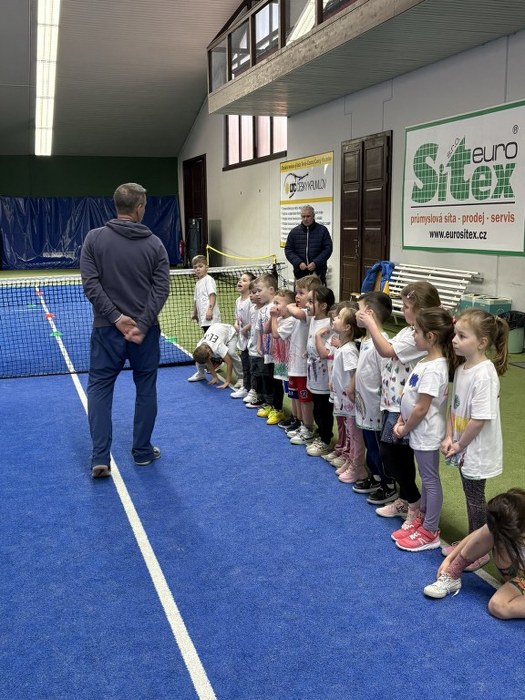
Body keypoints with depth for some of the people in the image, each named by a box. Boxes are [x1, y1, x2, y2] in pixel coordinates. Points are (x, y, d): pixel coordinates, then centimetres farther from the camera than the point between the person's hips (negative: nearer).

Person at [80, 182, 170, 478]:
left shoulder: (95, 238, -3)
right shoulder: (154, 243, -2)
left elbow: (91, 284, -10)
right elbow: (161, 289, -9)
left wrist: (116, 317, -11)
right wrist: (142, 325, -12)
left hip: (106, 328, 0)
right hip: (146, 329, 0)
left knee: (99, 388, 9)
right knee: (146, 389, 14)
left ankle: (100, 458, 2)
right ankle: (143, 452, 23)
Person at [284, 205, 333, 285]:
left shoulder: (322, 230, 3)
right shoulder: (294, 232, 8)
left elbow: (328, 249, -1)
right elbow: (288, 250, 6)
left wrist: (315, 263, -14)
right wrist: (298, 263, -11)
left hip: (318, 273, -1)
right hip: (300, 272, 2)